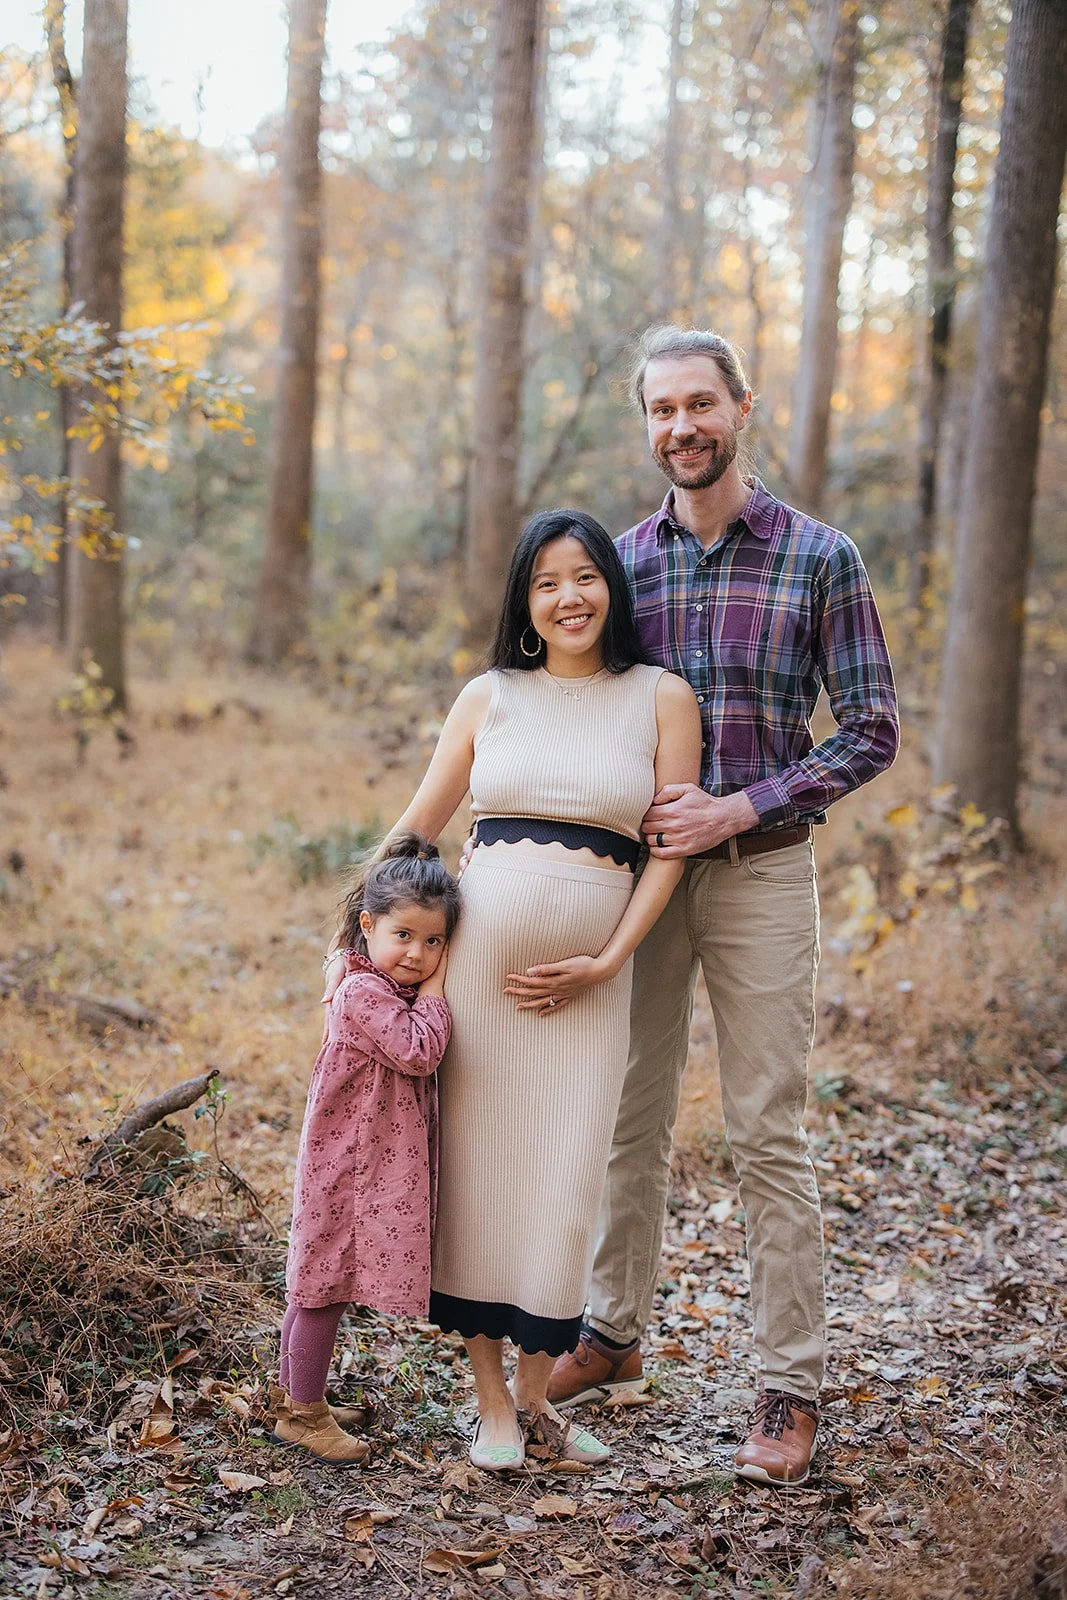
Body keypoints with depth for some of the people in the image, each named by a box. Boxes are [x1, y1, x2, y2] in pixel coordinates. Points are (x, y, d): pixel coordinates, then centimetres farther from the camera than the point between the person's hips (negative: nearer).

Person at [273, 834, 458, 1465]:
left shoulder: (401, 991, 11)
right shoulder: (364, 993, -20)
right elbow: (419, 1052, -26)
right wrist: (434, 989, -16)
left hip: (375, 1167, 10)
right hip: (350, 1164, -10)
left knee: (318, 1285, 19)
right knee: (327, 1284, 0)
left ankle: (295, 1396, 30)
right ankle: (304, 1414, 10)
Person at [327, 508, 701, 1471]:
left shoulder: (662, 698, 4)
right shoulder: (490, 697, 7)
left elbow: (670, 848, 1)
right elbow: (417, 826, 13)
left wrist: (605, 963, -7)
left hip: (586, 975, -1)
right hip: (476, 949, 1)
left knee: (563, 1183, 0)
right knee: (476, 1166, 3)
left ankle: (536, 1394, 17)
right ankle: (491, 1399, 15)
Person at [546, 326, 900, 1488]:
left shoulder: (819, 558, -4)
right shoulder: (621, 560, 7)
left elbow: (870, 732, -5)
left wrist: (737, 810, -15)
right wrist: (636, 814, -5)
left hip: (761, 871, -4)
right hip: (639, 868, 4)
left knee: (767, 1134, -2)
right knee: (629, 1118, 12)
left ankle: (790, 1391, 8)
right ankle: (612, 1335, 29)